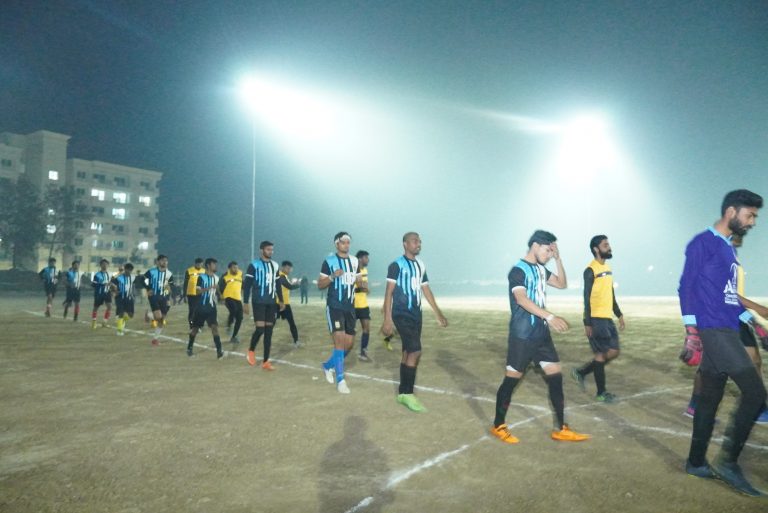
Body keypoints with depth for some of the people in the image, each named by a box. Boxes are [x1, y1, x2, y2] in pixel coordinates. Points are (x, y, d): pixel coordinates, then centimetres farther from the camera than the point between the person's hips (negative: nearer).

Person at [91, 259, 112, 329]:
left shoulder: (109, 274, 8)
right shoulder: (97, 274, -11)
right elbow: (93, 284, -16)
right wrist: (103, 284, -26)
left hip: (107, 293, 4)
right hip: (99, 293, -4)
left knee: (109, 306, -11)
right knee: (96, 307, 9)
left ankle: (105, 322, 2)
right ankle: (93, 323, 25)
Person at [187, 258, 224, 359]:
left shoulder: (216, 278, 8)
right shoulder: (201, 277, -10)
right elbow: (197, 291, -19)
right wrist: (210, 287, -27)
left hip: (211, 307, 3)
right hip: (201, 307, -3)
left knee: (214, 327, -11)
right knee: (195, 328, 10)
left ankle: (219, 351, -16)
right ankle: (189, 348, 30)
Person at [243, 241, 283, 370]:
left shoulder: (275, 265, 12)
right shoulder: (254, 265, -5)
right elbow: (247, 284, -6)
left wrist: (281, 300, 17)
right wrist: (245, 302, -9)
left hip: (271, 302, 5)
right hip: (259, 302, -5)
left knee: (269, 330, 5)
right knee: (260, 328, -14)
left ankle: (265, 361, 11)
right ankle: (251, 350, 16)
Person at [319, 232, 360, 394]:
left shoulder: (354, 261, 10)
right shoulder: (329, 261, -5)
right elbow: (320, 285, -3)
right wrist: (333, 276, -21)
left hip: (349, 307, 6)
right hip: (334, 306, -6)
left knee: (349, 343, 8)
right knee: (339, 341, -15)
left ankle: (328, 365, 32)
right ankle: (340, 380, -8)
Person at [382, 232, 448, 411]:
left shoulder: (420, 265, 13)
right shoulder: (396, 265, -9)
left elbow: (426, 290, 19)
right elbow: (389, 292, -11)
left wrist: (438, 314, 18)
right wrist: (387, 319, -17)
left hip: (416, 314, 7)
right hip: (402, 314, -7)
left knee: (408, 352, 10)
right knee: (415, 350, -15)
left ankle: (403, 392, 19)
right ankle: (407, 393, -5)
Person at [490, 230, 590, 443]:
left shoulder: (540, 269, 13)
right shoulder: (518, 270, -15)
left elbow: (562, 284, 21)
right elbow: (521, 299, -29)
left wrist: (558, 259, 8)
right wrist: (550, 316, -39)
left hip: (541, 333, 8)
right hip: (522, 335, -8)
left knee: (555, 376, 6)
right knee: (512, 378, 1)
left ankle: (560, 429, 16)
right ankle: (498, 426, 16)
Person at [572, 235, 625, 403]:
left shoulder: (608, 268, 14)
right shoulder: (590, 271, -13)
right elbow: (586, 298, -15)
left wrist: (619, 315, 18)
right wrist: (587, 323, -18)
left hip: (608, 318, 9)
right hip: (596, 319, -9)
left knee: (613, 352, 10)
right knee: (601, 354, -1)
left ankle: (581, 372, 22)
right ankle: (601, 392, 12)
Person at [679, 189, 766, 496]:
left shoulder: (727, 248, 20)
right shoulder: (703, 243, -7)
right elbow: (686, 287, -13)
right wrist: (691, 332, -18)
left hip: (725, 332, 9)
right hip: (712, 331, -9)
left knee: (710, 400, 11)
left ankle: (696, 462, 20)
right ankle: (727, 461, -3)